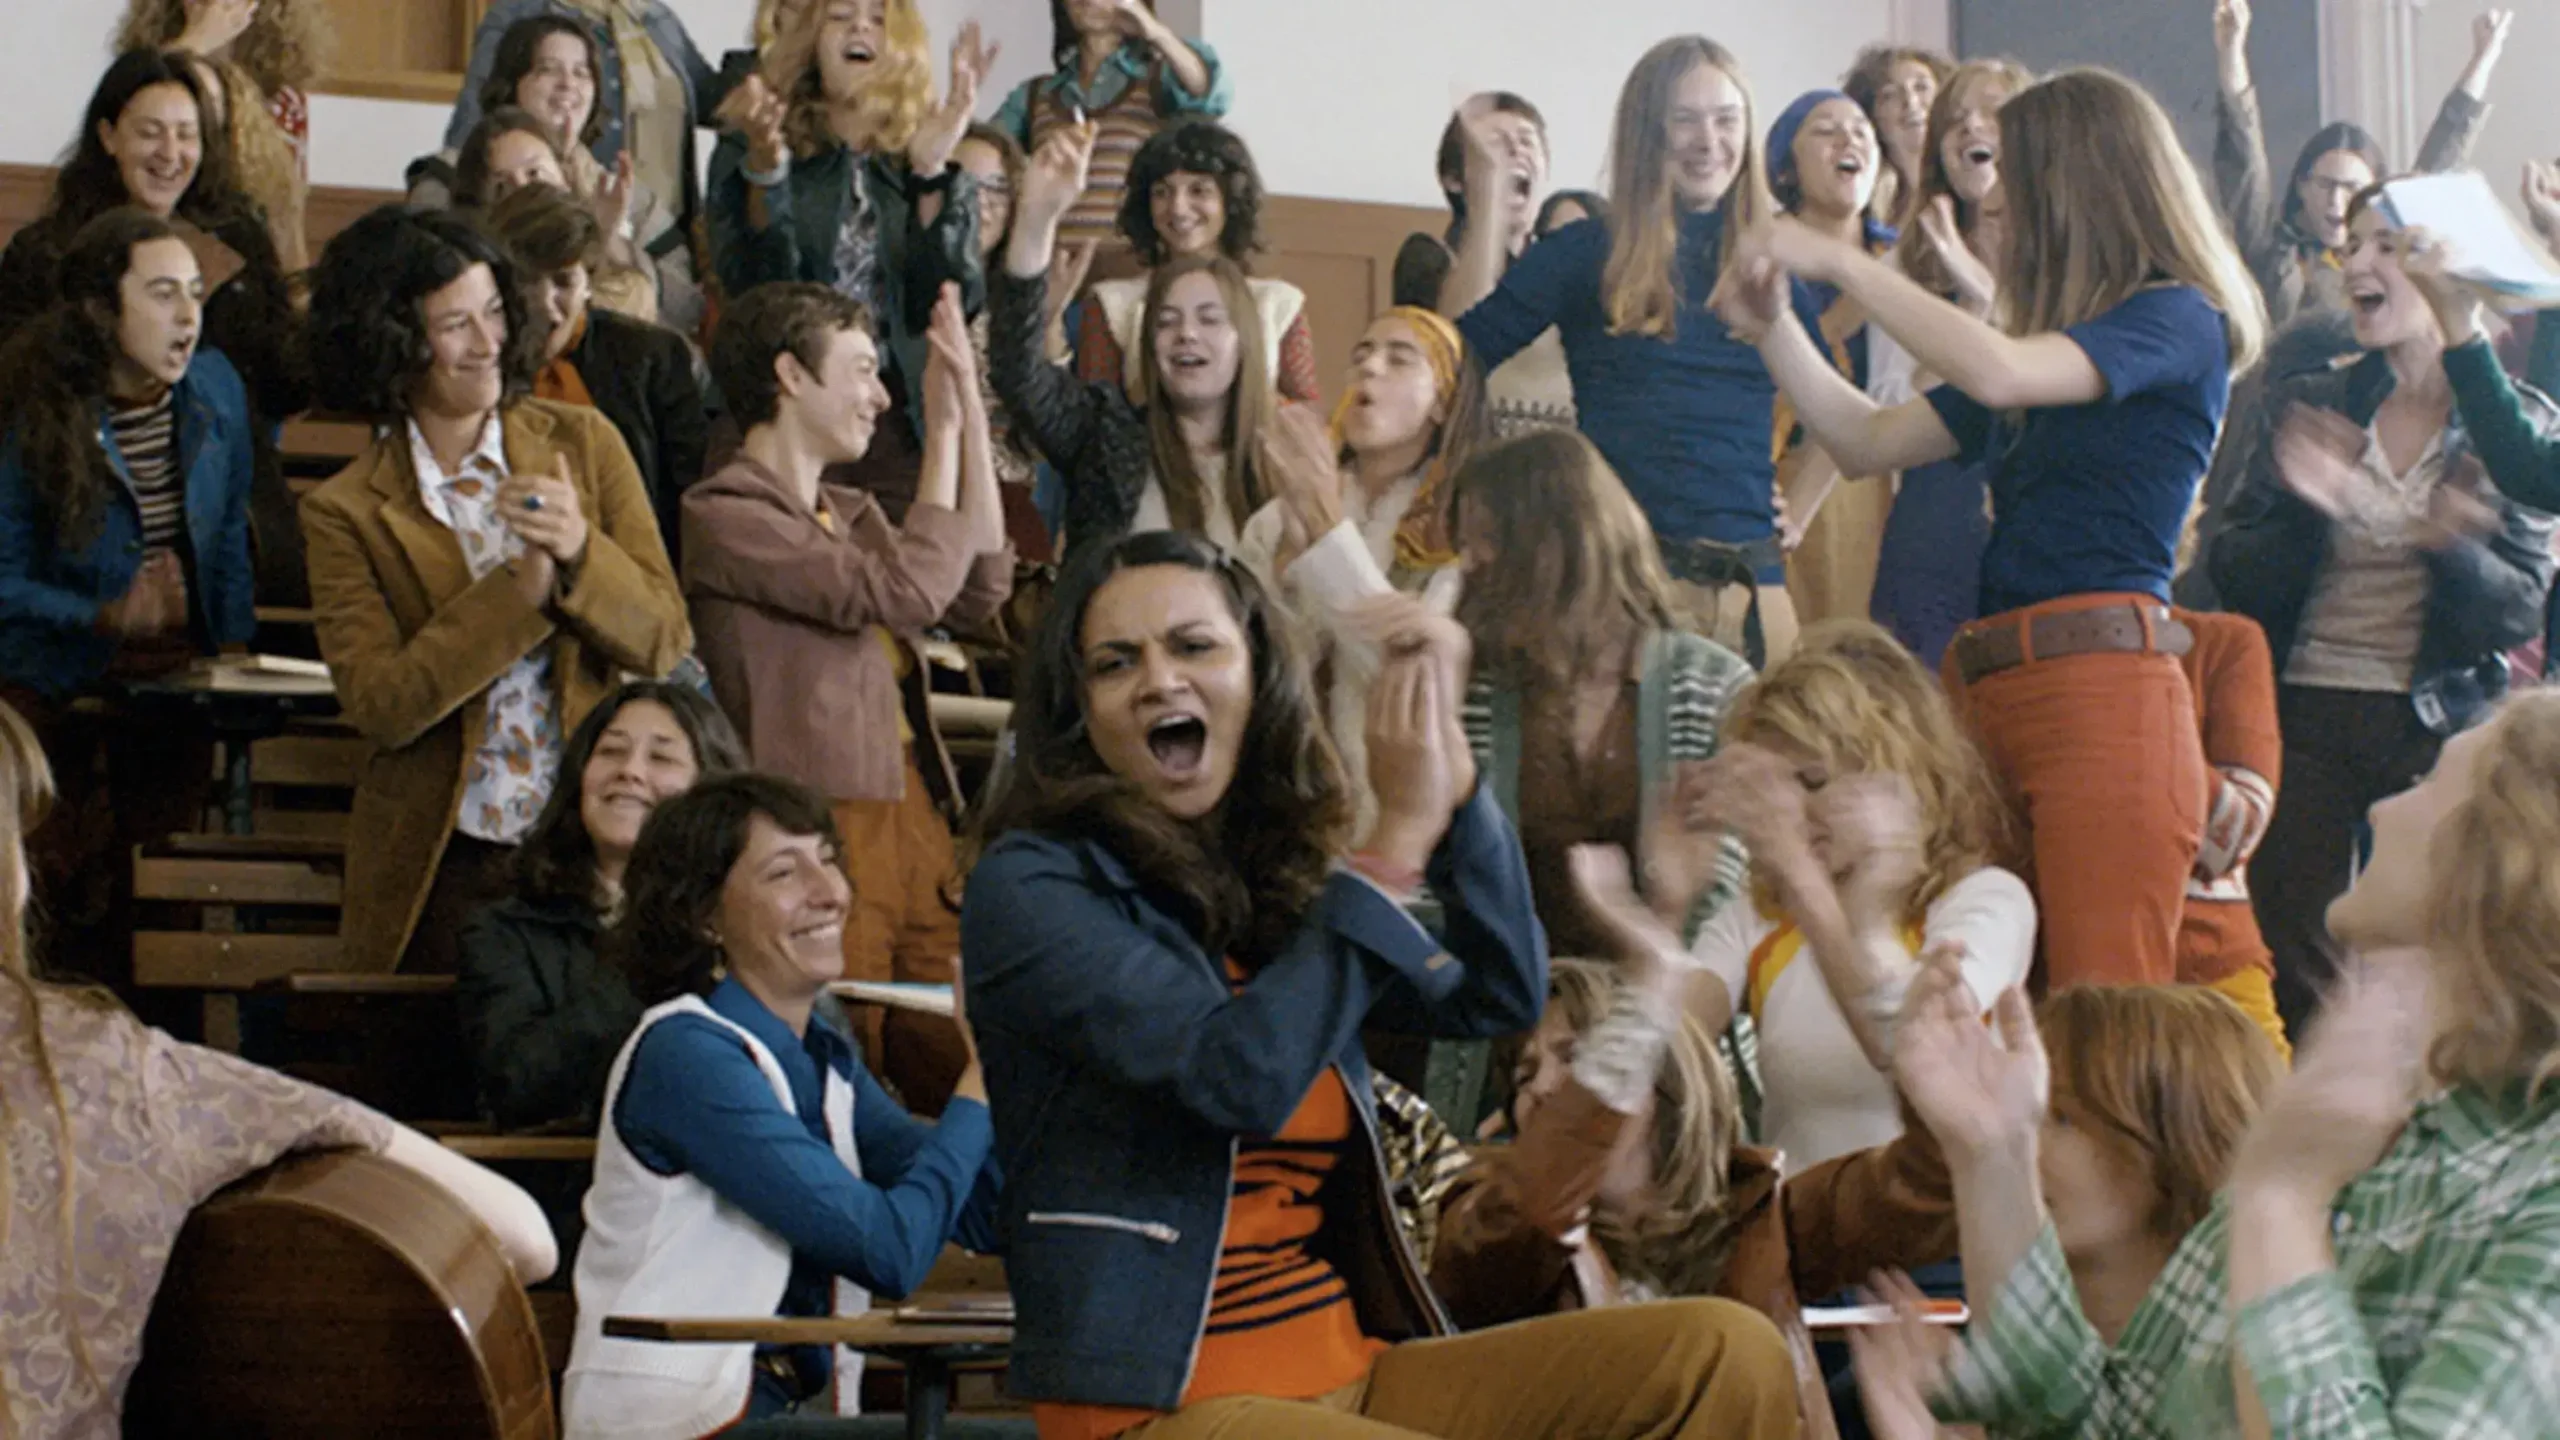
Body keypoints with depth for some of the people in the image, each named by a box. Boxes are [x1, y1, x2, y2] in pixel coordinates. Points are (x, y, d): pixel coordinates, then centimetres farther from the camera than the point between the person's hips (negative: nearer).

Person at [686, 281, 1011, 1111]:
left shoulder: (849, 514, 20)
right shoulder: (727, 516, -6)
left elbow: (978, 592, 10)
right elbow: (904, 592, -14)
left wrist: (971, 418, 7)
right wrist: (943, 434, -5)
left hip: (914, 816, 8)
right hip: (824, 830, -8)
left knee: (950, 1073, 4)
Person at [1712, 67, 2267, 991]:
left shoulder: (2179, 321, -1)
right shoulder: (2052, 340, 25)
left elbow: (1998, 374, -17)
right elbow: (1866, 444, 27)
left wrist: (1841, 263, -9)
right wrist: (1774, 325, 16)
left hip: (2101, 693, -8)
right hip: (1994, 693, 8)